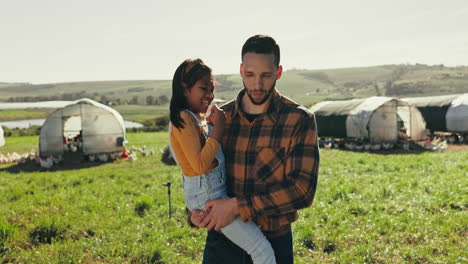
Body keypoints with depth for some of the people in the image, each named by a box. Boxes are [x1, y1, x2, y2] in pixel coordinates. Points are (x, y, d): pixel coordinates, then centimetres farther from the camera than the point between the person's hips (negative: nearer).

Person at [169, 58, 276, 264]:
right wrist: (218, 127, -19)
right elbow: (200, 164, -24)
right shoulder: (184, 119, -16)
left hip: (215, 191, 10)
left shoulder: (196, 118, 13)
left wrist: (214, 125, 9)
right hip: (208, 196, -10)